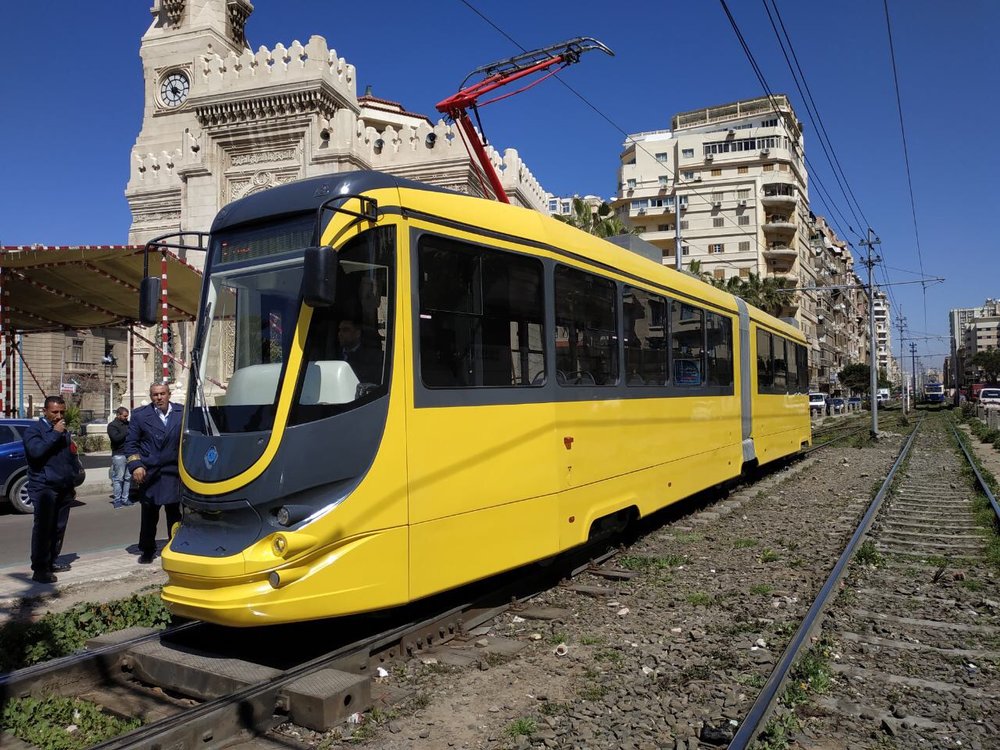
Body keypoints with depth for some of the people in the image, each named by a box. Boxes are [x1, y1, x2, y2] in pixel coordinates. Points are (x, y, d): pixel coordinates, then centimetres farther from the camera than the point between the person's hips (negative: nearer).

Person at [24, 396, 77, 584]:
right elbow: (36, 451, -24)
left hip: (64, 489, 6)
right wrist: (54, 433, -18)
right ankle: (39, 569, -5)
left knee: (59, 528, 8)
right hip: (44, 488, -6)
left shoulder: (64, 432, 18)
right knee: (43, 528, -8)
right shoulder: (34, 430, -3)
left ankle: (52, 562, 17)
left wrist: (71, 485, 22)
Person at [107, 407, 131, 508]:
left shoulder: (128, 424, 17)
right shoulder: (112, 425, -2)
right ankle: (117, 500, 1)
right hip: (119, 455, -6)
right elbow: (116, 438, -18)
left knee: (127, 478, 7)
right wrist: (127, 432, -15)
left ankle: (125, 499, 13)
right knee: (118, 478, -4)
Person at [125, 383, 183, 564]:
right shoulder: (140, 415, 2)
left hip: (173, 473, 0)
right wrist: (136, 466, -7)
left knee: (174, 512, 6)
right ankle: (147, 550, 22)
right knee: (149, 514, 7)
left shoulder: (182, 413, 1)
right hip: (148, 474, 0)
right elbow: (131, 443, 5)